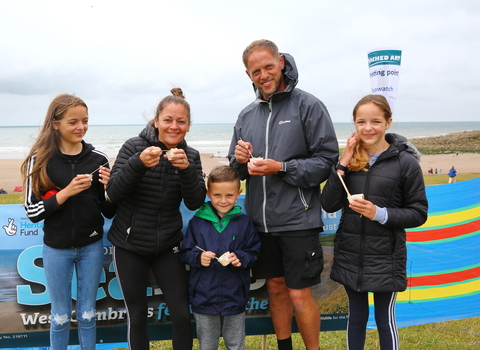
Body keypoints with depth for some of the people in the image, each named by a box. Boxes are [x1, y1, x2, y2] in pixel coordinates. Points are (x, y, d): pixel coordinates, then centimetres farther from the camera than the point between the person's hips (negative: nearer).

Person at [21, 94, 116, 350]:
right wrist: (66, 192, -23)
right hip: (56, 248, -1)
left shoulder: (98, 158, -6)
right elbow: (32, 212, -11)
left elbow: (109, 212, -1)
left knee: (87, 314, 16)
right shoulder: (40, 160, -9)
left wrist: (108, 188, -21)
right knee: (60, 316, 15)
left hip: (91, 246, 1)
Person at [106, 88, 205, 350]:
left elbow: (195, 202, -10)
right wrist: (138, 163, -32)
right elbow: (113, 193, -16)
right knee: (137, 316, 8)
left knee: (182, 315, 0)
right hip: (129, 245, -1)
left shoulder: (190, 156, 0)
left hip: (167, 246, 2)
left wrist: (186, 169, -27)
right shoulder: (134, 146, -8)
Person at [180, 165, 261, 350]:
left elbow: (254, 253, 1)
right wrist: (198, 257, -20)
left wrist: (240, 258, -19)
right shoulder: (197, 222, -4)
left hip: (235, 297, 0)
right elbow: (185, 253, -1)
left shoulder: (244, 222, -3)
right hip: (204, 298, 0)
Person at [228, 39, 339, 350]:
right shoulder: (247, 115, 10)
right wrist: (240, 160, -8)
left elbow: (327, 161, -11)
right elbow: (237, 172, 15)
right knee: (276, 288, 16)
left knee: (299, 295, 2)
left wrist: (281, 168, -18)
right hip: (261, 221, 5)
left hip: (298, 220, -5)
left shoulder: (308, 106, -6)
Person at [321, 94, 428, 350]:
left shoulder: (405, 162, -8)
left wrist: (380, 214, -20)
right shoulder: (350, 159, 2)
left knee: (385, 320, 9)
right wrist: (342, 165, -11)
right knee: (356, 317, 18)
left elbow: (419, 213, -6)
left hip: (385, 258, -3)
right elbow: (329, 205, -3)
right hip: (350, 255, 4)